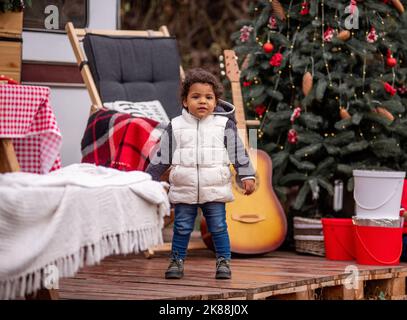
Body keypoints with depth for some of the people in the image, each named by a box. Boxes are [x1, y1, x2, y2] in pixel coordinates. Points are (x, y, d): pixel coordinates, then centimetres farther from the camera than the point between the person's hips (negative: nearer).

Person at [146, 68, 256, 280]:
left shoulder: (224, 125, 0)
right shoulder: (176, 127, 3)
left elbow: (238, 152, 3)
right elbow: (162, 156, 9)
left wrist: (247, 176, -3)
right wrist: (150, 179, 9)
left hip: (215, 190, -1)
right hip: (184, 191, 1)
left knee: (218, 228, 2)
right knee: (182, 228, 6)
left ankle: (223, 261, 12)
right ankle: (176, 261, 16)